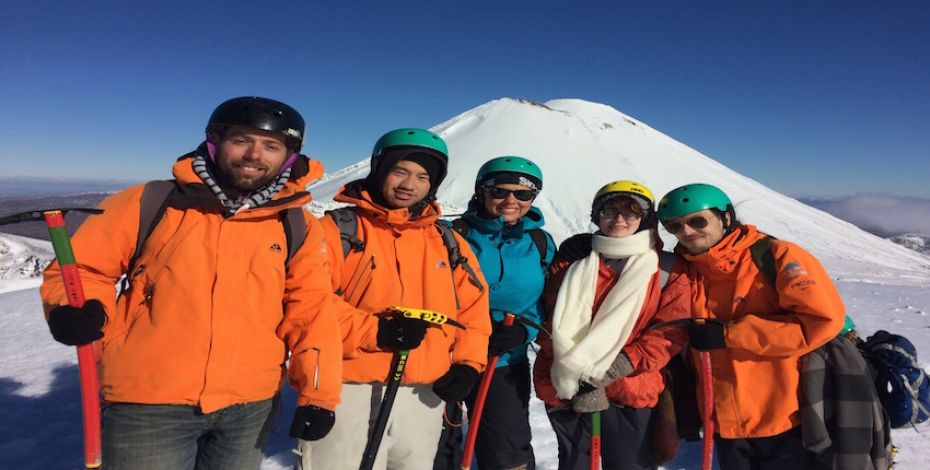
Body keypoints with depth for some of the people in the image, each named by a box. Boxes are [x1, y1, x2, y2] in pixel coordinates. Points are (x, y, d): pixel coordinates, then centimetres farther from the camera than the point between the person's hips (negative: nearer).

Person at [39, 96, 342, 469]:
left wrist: (318, 394, -6)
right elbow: (83, 268, 3)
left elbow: (312, 311, 1)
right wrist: (81, 309, -19)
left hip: (250, 408, 3)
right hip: (149, 406, -2)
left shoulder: (297, 228, 0)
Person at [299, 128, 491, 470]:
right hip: (350, 390, -4)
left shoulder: (448, 242, 10)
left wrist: (467, 362, 1)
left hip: (425, 395, 5)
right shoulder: (340, 229, -5)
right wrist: (373, 331, -22)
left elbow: (473, 303, 13)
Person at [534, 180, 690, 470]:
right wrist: (578, 374, -14)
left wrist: (622, 364, -18)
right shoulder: (573, 257, 2)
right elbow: (552, 318, -3)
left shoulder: (668, 269, 0)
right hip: (566, 388, 1)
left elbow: (672, 329, -6)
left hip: (631, 391, -1)